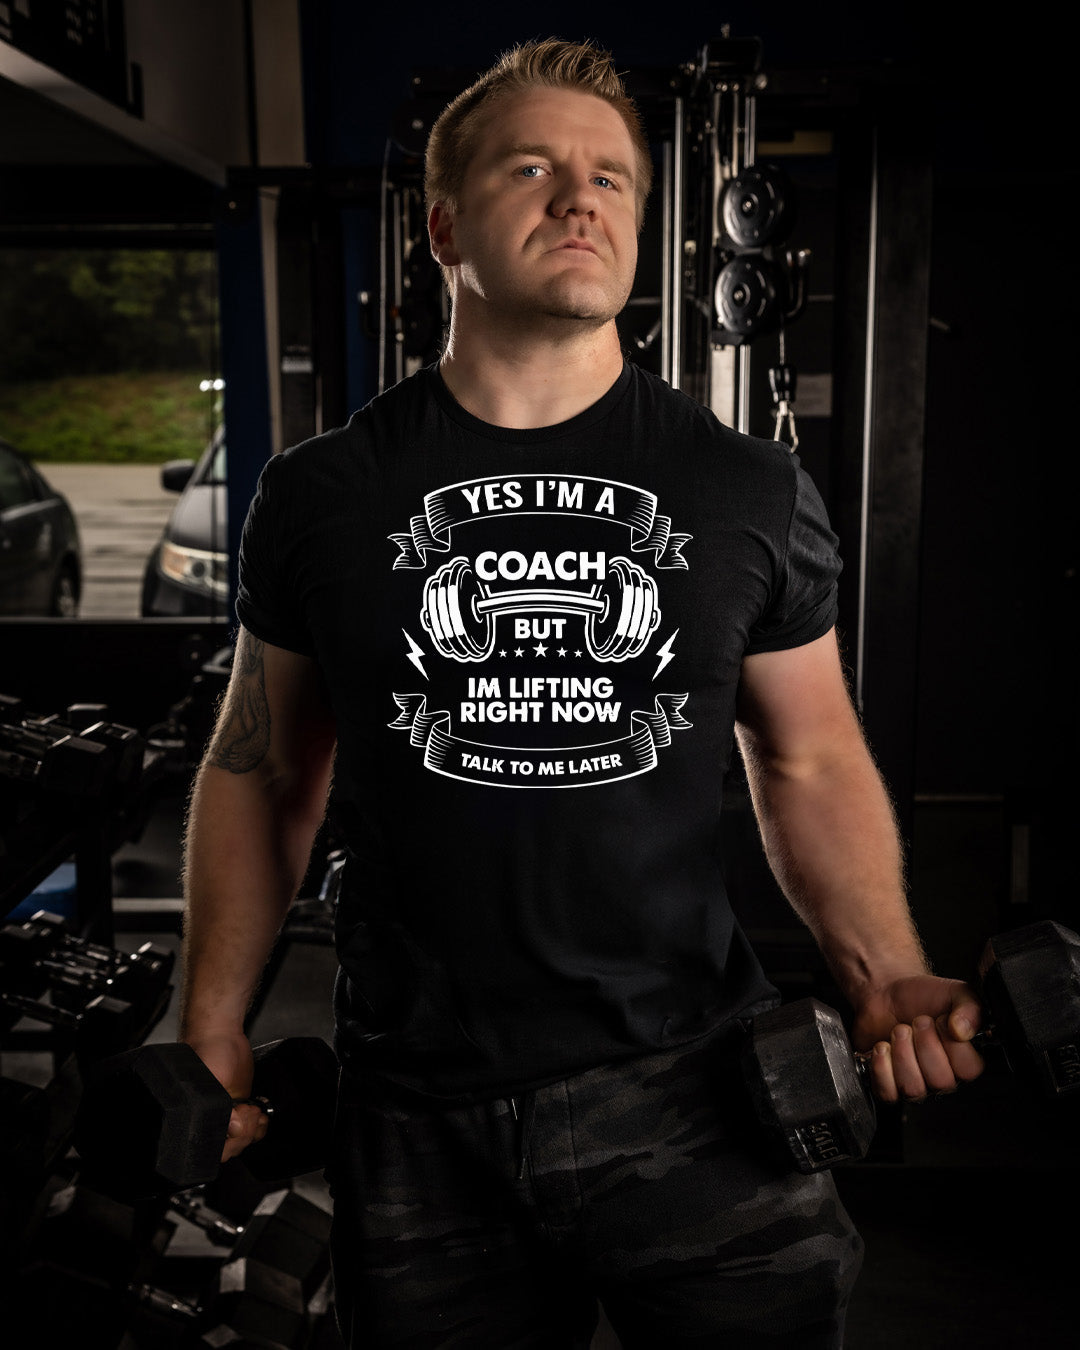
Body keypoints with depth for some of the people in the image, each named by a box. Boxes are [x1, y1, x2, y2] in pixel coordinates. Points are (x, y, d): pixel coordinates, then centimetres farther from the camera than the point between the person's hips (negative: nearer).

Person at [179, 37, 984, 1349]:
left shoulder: (750, 492, 0)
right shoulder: (323, 494, 0)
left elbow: (810, 761, 6)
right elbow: (260, 769, 7)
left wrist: (884, 974, -8)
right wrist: (212, 1026, 2)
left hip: (693, 1093, 0)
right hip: (416, 1111, 1)